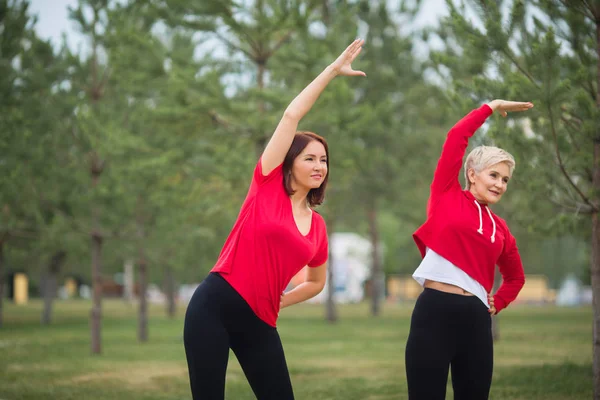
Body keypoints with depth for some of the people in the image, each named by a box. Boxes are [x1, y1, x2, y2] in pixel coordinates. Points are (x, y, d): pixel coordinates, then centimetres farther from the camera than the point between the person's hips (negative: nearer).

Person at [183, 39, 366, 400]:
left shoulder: (318, 226, 13)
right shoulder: (268, 186, 1)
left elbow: (317, 281, 30)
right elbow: (292, 115, -1)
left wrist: (280, 301, 15)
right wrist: (334, 69, 2)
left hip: (259, 323, 5)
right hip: (214, 306, -5)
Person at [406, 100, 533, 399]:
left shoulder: (499, 227, 16)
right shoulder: (447, 195, 5)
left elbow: (516, 276, 32)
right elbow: (457, 136, 0)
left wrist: (498, 304, 15)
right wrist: (493, 106, 10)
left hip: (475, 319, 5)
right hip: (435, 312, -5)